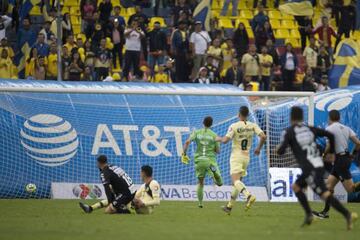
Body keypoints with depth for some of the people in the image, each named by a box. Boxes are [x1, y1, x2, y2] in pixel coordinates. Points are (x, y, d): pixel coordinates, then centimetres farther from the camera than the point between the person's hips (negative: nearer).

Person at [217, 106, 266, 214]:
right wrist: (258, 148, 8)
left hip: (236, 156, -6)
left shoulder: (234, 126, -11)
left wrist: (218, 139, 6)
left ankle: (249, 196, -42)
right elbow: (263, 136, -9)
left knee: (236, 180, -16)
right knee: (238, 181, 15)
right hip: (246, 156, 6)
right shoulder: (253, 126, 1)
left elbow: (225, 140, -17)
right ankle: (229, 206, 22)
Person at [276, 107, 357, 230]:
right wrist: (331, 152, 24)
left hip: (310, 169, -7)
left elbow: (281, 151, -8)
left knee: (325, 194, -12)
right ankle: (309, 215, 13)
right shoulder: (310, 129, 14)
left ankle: (347, 214, -26)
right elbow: (330, 135, 11)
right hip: (319, 165, 7)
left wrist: (278, 149, 17)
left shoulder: (288, 132, -2)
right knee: (296, 187, 22)